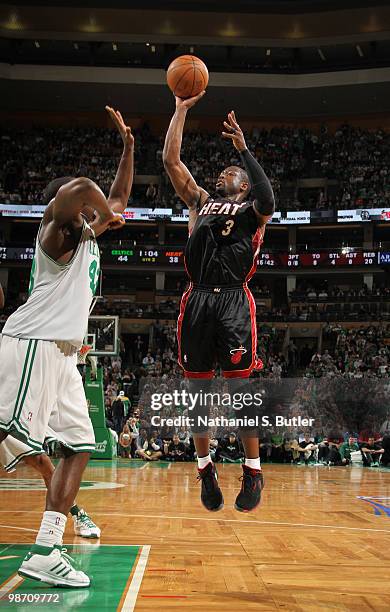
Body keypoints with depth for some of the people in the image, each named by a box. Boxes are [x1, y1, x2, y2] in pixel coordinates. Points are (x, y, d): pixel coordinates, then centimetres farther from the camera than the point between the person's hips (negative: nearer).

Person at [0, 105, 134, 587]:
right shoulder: (60, 230, -2)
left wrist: (128, 145, 33)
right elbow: (78, 188, -25)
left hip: (60, 353, 10)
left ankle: (45, 552, 5)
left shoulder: (88, 235, 23)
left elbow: (118, 196, 37)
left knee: (79, 447, 6)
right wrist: (106, 214, -7)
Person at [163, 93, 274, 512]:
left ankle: (253, 471, 4)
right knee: (197, 387, 4)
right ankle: (205, 468, 16)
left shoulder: (250, 209, 13)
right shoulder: (201, 201, 24)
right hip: (197, 300, 4)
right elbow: (171, 160, 18)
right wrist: (181, 109, 15)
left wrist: (243, 147, -12)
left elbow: (268, 200, -13)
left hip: (234, 301, -4)